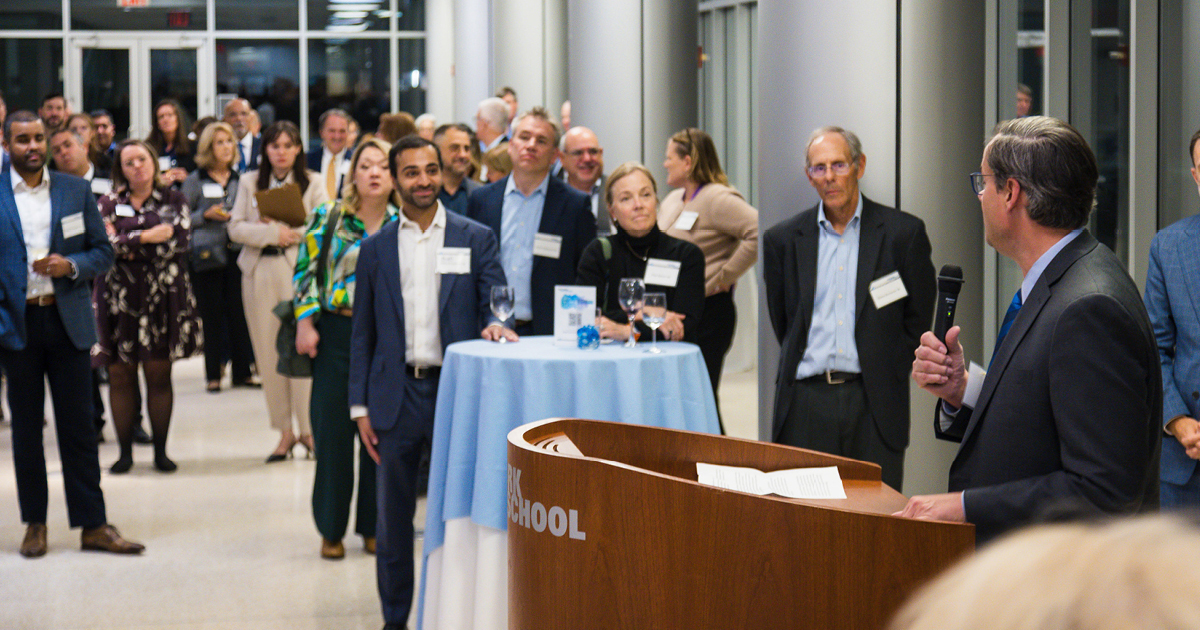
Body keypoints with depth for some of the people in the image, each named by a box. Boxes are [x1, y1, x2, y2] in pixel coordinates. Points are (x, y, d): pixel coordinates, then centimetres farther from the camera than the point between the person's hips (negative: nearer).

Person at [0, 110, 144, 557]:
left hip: (68, 320, 1)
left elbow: (103, 252, 9)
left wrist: (71, 265, -11)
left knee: (79, 426, 2)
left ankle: (92, 524, 6)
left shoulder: (76, 190, 7)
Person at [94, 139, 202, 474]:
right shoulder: (107, 203, 9)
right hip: (118, 295, 1)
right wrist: (147, 237, -13)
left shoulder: (173, 201, 8)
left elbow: (178, 240, -9)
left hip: (162, 295, -1)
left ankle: (160, 450, 8)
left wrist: (127, 242, -9)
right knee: (120, 374, 0)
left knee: (159, 373, 1)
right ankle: (125, 452, 8)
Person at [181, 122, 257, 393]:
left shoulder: (239, 179, 13)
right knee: (211, 315, 0)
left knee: (239, 312, 0)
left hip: (236, 251, 3)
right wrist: (206, 215, -12)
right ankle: (213, 374, 7)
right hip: (207, 255, -3)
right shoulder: (195, 181, 3)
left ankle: (241, 371, 8)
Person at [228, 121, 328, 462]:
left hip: (300, 270, -2)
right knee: (267, 353, 2)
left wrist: (288, 231, -10)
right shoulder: (249, 182, 13)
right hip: (259, 272, 3)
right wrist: (273, 234, -9)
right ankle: (284, 431, 9)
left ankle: (308, 429, -2)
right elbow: (235, 228, 3)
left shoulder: (312, 182, 8)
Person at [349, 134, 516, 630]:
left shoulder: (476, 239, 5)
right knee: (393, 519, 8)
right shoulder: (375, 249, 9)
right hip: (396, 396, 1)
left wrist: (495, 323, -22)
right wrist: (360, 407, 4)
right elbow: (362, 332, 10)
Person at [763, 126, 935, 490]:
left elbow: (919, 320, 9)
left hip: (874, 406, -1)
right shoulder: (783, 240, 9)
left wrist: (882, 375, 7)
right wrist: (803, 367, 12)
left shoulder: (904, 232, 4)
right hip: (805, 402, 1)